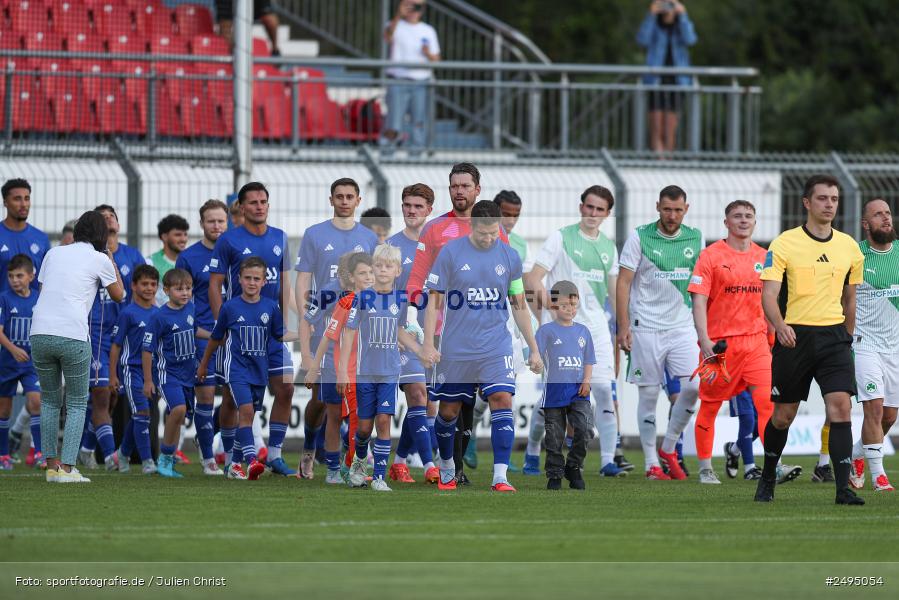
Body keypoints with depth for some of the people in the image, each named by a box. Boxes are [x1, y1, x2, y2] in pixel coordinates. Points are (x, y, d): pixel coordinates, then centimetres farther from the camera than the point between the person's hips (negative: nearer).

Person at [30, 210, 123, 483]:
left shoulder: (53, 253, 15)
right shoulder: (99, 259, 4)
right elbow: (118, 295, 18)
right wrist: (112, 262, 28)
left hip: (40, 334, 4)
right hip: (73, 336, -4)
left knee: (49, 399, 18)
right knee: (77, 402, 8)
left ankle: (52, 465, 14)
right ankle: (67, 467, -2)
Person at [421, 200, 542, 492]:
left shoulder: (509, 256, 3)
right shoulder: (450, 253, -4)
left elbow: (519, 305, 11)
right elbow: (434, 300, -1)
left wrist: (533, 349, 12)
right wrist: (428, 344, -8)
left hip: (496, 347, 1)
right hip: (456, 349, -1)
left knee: (502, 400, -16)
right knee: (448, 410, 7)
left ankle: (500, 476, -19)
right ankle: (446, 468, 32)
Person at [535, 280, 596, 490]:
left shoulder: (583, 331, 12)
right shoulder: (546, 331, 0)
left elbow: (588, 361, 15)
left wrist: (587, 381, 0)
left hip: (578, 391, 2)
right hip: (554, 390, -2)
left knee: (585, 428, -15)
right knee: (554, 437, 2)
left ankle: (574, 467, 4)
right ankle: (555, 475, 14)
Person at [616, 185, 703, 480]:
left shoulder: (695, 238, 8)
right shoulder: (639, 237, -3)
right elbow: (623, 282, -3)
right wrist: (623, 327, -9)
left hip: (683, 326, 3)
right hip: (647, 328, -3)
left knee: (694, 386, -11)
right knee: (649, 394, 0)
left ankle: (668, 447, 9)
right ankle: (651, 463, 8)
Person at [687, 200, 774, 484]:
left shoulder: (763, 258, 10)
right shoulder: (711, 255, -3)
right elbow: (699, 302, -8)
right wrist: (705, 342, -18)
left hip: (756, 341, 3)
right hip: (719, 343, -3)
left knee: (767, 401, -11)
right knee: (709, 406, 5)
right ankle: (705, 468, 17)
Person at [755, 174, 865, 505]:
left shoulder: (849, 247, 8)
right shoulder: (784, 244, -4)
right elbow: (768, 294, -11)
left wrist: (847, 339, 20)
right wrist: (780, 325, -29)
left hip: (834, 335, 2)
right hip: (794, 337, -2)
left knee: (841, 406, -15)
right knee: (783, 415, 7)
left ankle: (843, 487, -16)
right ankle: (767, 478, 30)